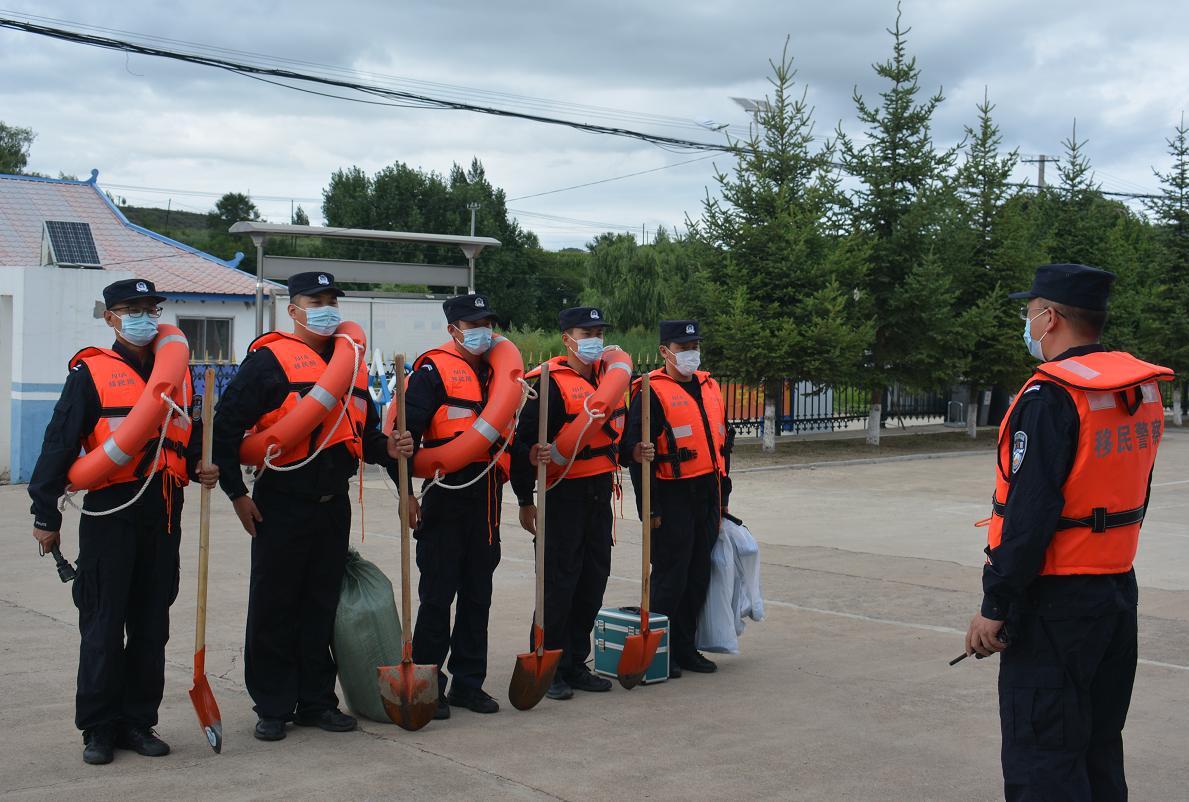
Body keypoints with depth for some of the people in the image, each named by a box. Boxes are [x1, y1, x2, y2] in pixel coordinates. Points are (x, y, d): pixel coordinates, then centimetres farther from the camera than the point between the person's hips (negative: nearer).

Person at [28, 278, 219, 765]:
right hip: (110, 512, -4)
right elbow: (59, 445, -3)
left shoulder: (178, 373, 14)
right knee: (103, 625, 1)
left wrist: (201, 467, 5)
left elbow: (192, 436, 26)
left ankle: (138, 722, 19)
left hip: (163, 515, 5)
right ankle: (99, 729, 11)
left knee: (151, 625, 9)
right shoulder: (90, 372, -1)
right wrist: (46, 514, -6)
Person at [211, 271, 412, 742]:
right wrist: (236, 492, -12)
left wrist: (386, 448, 0)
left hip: (334, 505, 6)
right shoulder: (269, 359, -7)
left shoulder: (352, 363, 13)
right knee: (274, 608, 2)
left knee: (322, 606, 12)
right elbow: (227, 424, -10)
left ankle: (316, 702, 22)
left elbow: (364, 433, 22)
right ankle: (273, 708, 13)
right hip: (282, 504, -5)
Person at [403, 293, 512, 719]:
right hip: (447, 496, -6)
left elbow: (508, 430, 21)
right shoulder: (434, 370, -5)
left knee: (478, 593, 11)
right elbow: (408, 431, -14)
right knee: (438, 593, -1)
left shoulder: (496, 372, 15)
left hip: (487, 497, 6)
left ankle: (468, 681, 21)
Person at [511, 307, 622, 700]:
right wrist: (525, 499, -16)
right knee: (559, 583, -4)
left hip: (600, 493, 8)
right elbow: (524, 439, -14)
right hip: (562, 494, -8)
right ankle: (549, 670, 7)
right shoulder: (548, 382, -12)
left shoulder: (609, 376, 12)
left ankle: (576, 664, 23)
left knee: (594, 579, 11)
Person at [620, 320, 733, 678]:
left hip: (708, 497, 7)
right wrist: (651, 510, -21)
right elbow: (636, 453, -15)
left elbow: (724, 441, 21)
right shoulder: (652, 393, -10)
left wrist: (723, 495, 18)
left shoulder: (708, 387, 14)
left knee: (698, 578, 12)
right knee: (670, 578, -2)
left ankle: (686, 648, 23)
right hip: (674, 498, -7)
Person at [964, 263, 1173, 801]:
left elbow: (1030, 515, -23)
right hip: (1119, 593, 9)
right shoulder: (1142, 389, 8)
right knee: (1099, 752, 19)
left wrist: (995, 606, -17)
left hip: (1054, 601, -9)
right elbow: (1133, 495, 14)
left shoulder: (1051, 396, -19)